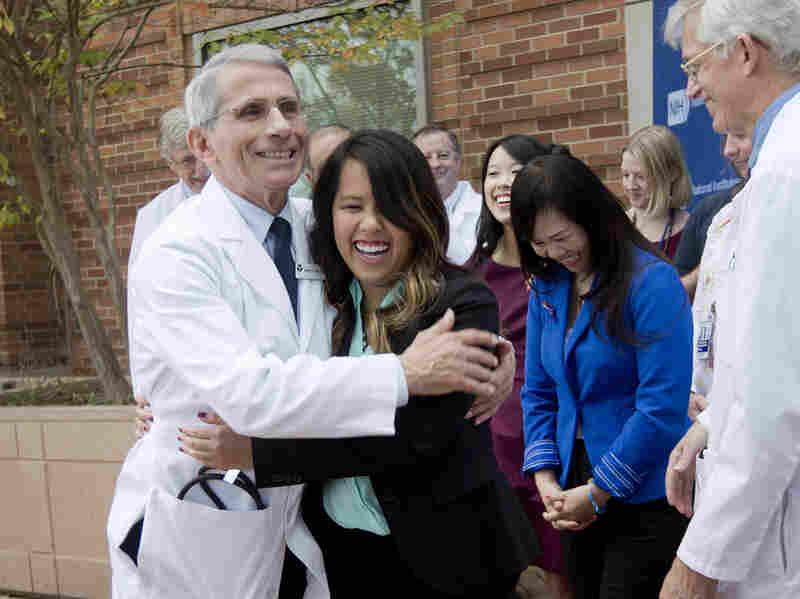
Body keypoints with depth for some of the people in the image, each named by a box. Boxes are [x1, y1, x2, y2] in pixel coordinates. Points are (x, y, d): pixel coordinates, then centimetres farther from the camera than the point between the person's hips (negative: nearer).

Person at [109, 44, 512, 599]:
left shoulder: (313, 228, 2)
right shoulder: (174, 255, -18)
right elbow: (245, 392, -29)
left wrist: (486, 347, -7)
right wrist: (404, 375, -26)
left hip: (292, 532, 6)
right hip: (194, 550, -6)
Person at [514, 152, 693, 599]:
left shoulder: (652, 282, -16)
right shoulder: (547, 287, 5)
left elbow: (663, 405, -20)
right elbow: (538, 392, 10)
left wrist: (597, 493, -15)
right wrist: (545, 479, -4)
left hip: (645, 499, -6)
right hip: (579, 495, 6)